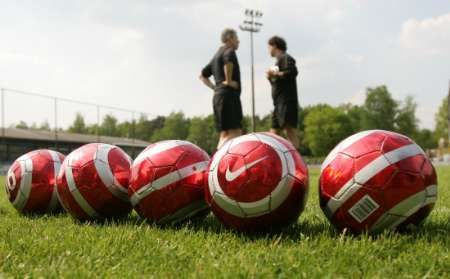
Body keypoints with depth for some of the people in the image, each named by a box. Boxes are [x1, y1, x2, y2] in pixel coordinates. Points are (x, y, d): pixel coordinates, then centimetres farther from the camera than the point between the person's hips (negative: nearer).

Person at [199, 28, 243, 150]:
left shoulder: (216, 55, 23)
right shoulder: (229, 51, -3)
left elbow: (202, 75, 33)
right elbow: (228, 60, -30)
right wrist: (228, 81, -19)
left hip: (218, 96, 9)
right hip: (229, 95, -9)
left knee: (224, 134, 6)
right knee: (235, 132, -14)